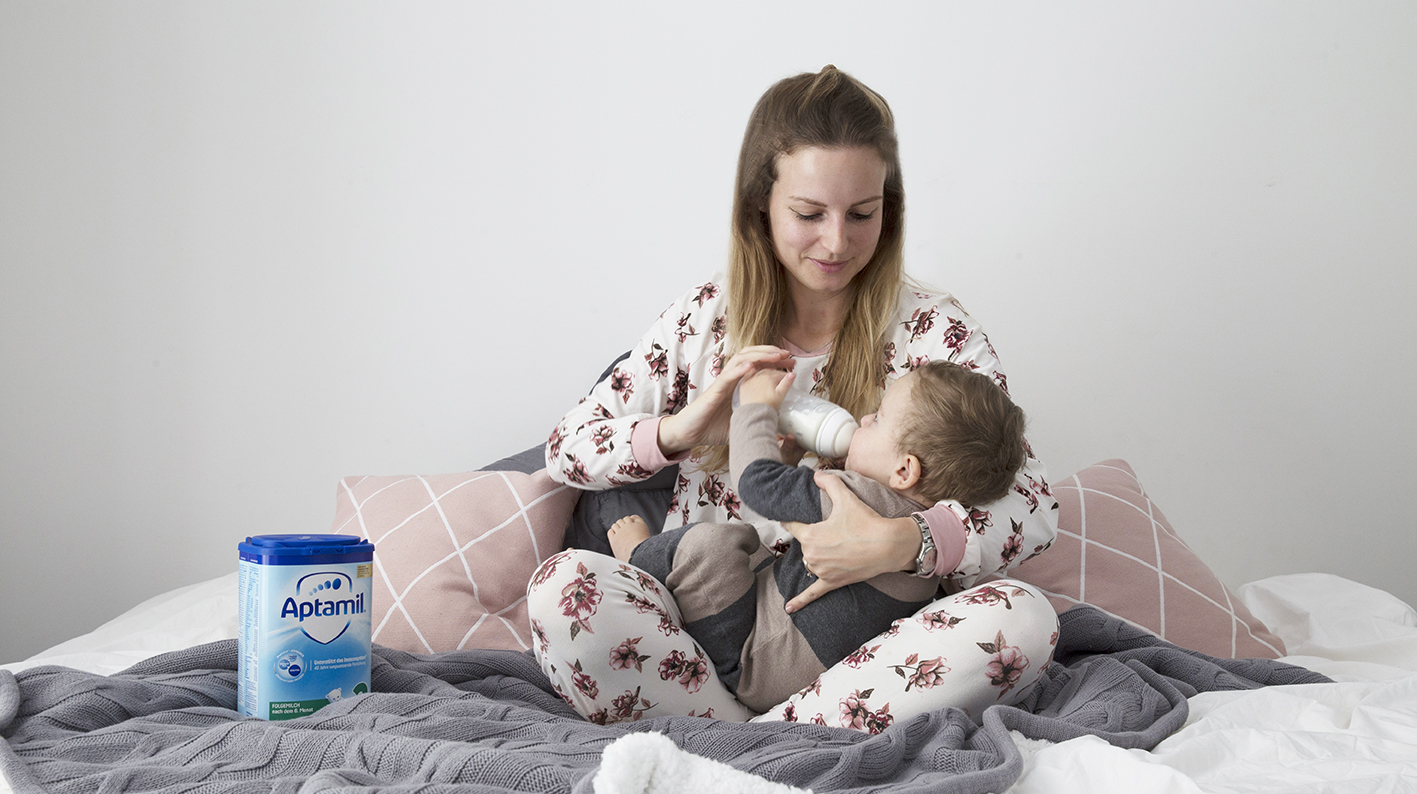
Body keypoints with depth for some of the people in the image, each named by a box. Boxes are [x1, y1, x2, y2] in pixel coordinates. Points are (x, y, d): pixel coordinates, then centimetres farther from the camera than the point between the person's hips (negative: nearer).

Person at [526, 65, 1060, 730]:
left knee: (1023, 618, -30)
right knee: (562, 587, -28)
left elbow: (1033, 505, -7)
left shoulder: (936, 332, 2)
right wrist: (680, 429, -12)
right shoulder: (706, 316, 8)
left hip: (856, 641, 0)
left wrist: (902, 542, -27)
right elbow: (566, 446, 9)